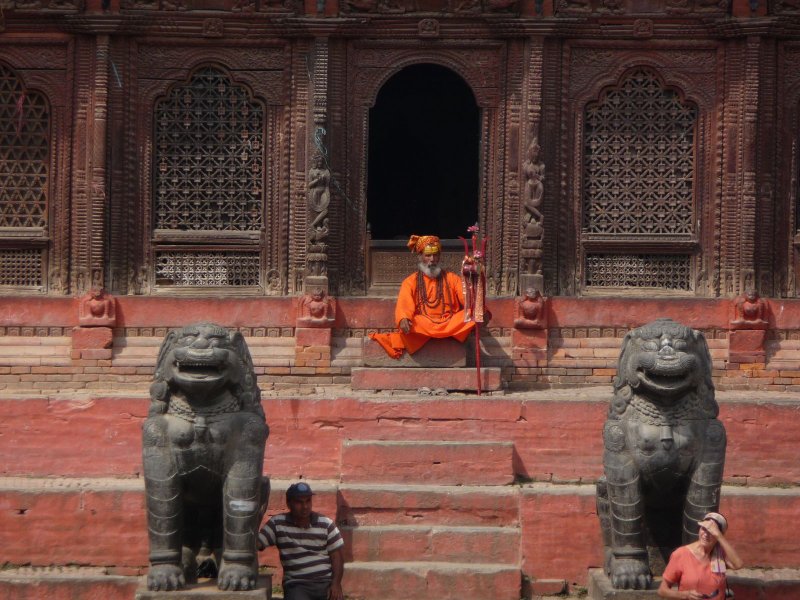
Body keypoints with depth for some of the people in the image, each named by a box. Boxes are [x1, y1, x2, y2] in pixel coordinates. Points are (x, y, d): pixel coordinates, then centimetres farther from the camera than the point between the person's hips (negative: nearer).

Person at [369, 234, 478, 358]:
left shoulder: (451, 278, 15)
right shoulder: (410, 282, 10)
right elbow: (404, 305, -6)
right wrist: (403, 319, -30)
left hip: (450, 326, 2)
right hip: (423, 327, -2)